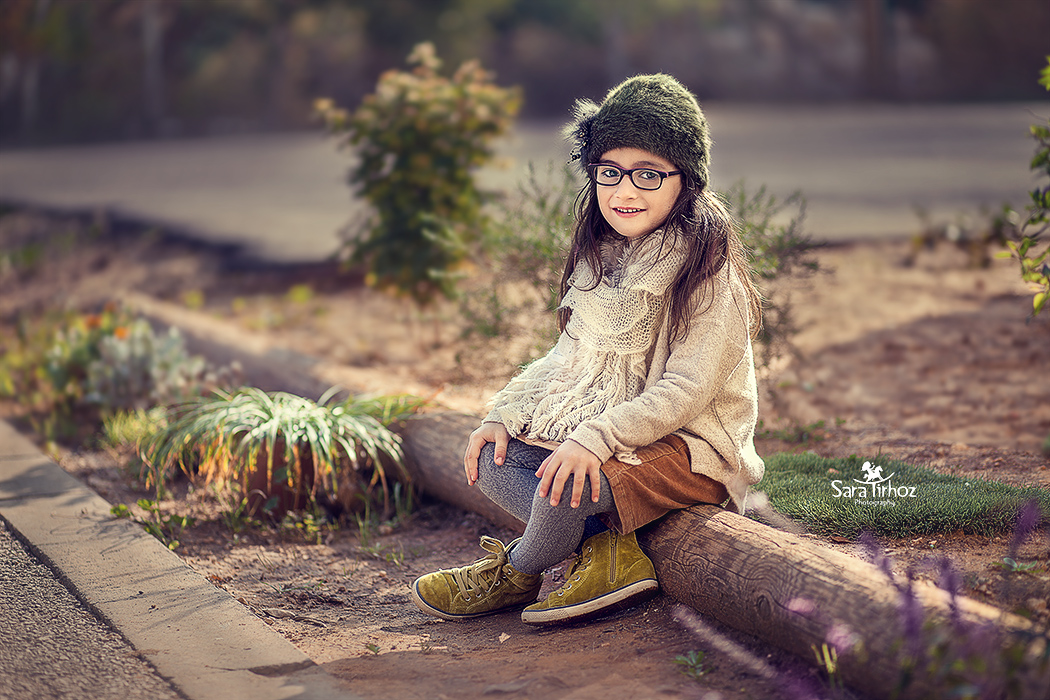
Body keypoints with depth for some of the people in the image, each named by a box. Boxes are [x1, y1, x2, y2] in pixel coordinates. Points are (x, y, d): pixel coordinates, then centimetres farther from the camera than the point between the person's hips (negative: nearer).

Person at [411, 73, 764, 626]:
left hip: (688, 447, -8)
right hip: (600, 432, 8)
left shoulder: (709, 270, -16)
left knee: (568, 482, -31)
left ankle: (517, 575, 0)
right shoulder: (601, 258, 9)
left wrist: (594, 437, -31)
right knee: (490, 460, -6)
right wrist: (504, 415, 0)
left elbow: (687, 389, -22)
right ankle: (607, 553, -13)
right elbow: (569, 356, 14)